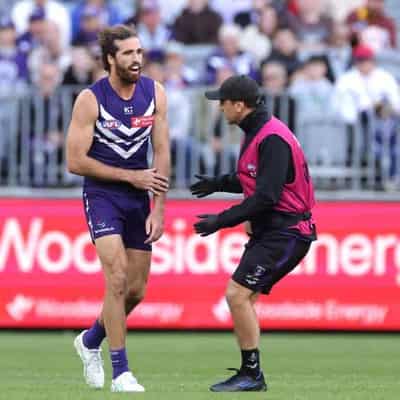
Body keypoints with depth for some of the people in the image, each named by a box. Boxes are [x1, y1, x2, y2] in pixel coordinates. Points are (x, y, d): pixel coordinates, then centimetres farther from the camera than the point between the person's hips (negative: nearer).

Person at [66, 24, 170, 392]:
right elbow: (75, 162, -12)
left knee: (136, 290, 7)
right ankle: (121, 373, -11)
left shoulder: (154, 93, -2)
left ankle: (90, 341, 34)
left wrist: (158, 210, -7)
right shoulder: (90, 100, -13)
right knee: (117, 279, -18)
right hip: (102, 194, -5)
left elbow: (161, 152, 0)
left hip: (138, 198, 5)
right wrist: (132, 176, -13)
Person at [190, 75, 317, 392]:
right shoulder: (256, 132, 12)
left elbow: (266, 196, -25)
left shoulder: (273, 139, -20)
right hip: (267, 230, 10)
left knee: (238, 294, -15)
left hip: (285, 232, -10)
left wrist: (222, 221, -22)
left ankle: (252, 374, -8)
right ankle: (250, 376, 15)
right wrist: (219, 183, 27)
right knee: (242, 298, 10)